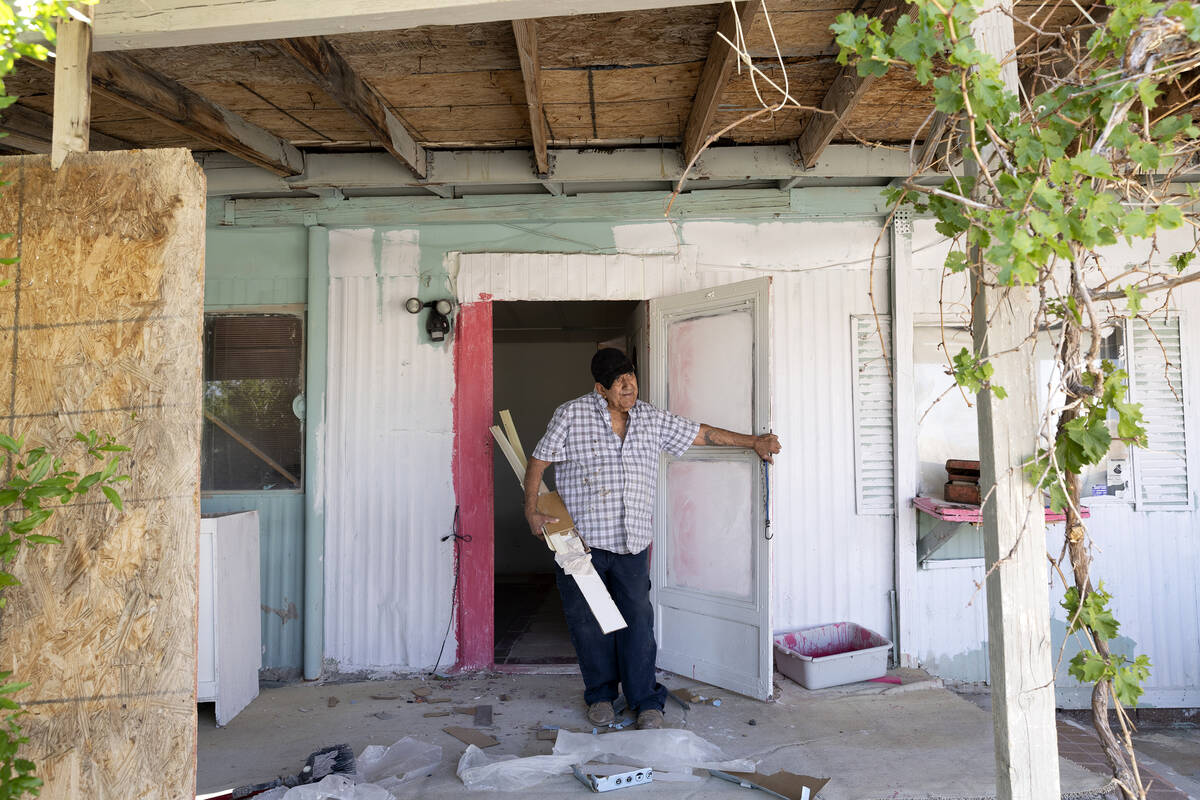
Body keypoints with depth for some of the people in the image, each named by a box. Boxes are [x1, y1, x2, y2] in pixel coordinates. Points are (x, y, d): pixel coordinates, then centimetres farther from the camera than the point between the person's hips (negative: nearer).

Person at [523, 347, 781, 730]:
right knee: (588, 621, 7)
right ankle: (601, 695, 25)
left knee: (637, 620, 0)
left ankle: (646, 700, 13)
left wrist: (754, 441, 13)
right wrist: (532, 510, -9)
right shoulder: (571, 415, -4)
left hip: (632, 541, 2)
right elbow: (538, 462, 0)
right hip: (580, 539, -2)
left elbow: (701, 433, 15)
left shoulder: (651, 418, 8)